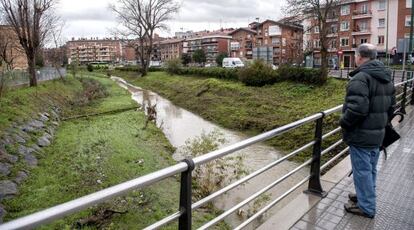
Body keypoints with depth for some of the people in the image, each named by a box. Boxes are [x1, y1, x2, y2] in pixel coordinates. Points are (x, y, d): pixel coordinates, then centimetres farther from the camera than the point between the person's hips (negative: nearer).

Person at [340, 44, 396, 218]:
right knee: (371, 169, 21)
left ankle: (366, 207, 16)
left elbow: (357, 108, -31)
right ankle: (366, 196, 38)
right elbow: (391, 106, 15)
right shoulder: (387, 78, 10)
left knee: (362, 171, 4)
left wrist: (343, 122, -15)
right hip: (378, 134, 9)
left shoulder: (360, 78, -22)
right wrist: (382, 123, 23)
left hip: (361, 135, -9)